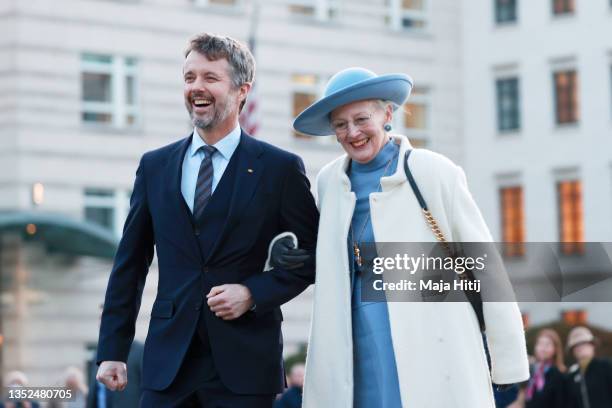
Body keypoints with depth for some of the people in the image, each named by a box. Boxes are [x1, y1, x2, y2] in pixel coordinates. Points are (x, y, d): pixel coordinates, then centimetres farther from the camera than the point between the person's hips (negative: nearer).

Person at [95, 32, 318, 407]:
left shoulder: (280, 168, 0)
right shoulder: (154, 166, 9)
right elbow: (130, 265, 11)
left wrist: (254, 293, -10)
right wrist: (112, 351, 7)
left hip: (245, 364, -2)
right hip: (168, 363, 3)